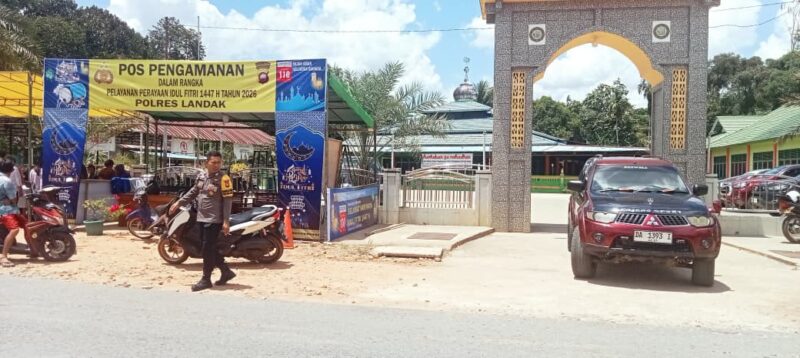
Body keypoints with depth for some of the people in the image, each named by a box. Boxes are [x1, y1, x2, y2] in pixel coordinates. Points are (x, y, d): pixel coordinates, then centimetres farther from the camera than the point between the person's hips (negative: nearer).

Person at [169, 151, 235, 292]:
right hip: (201, 219, 7)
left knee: (208, 249, -5)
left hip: (214, 220, -7)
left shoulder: (223, 179, -12)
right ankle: (226, 272, 24)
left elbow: (228, 200, -15)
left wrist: (226, 221, -20)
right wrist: (179, 203, 17)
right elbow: (193, 192, 23)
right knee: (209, 249, 12)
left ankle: (206, 279, 6)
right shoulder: (201, 176, 9)